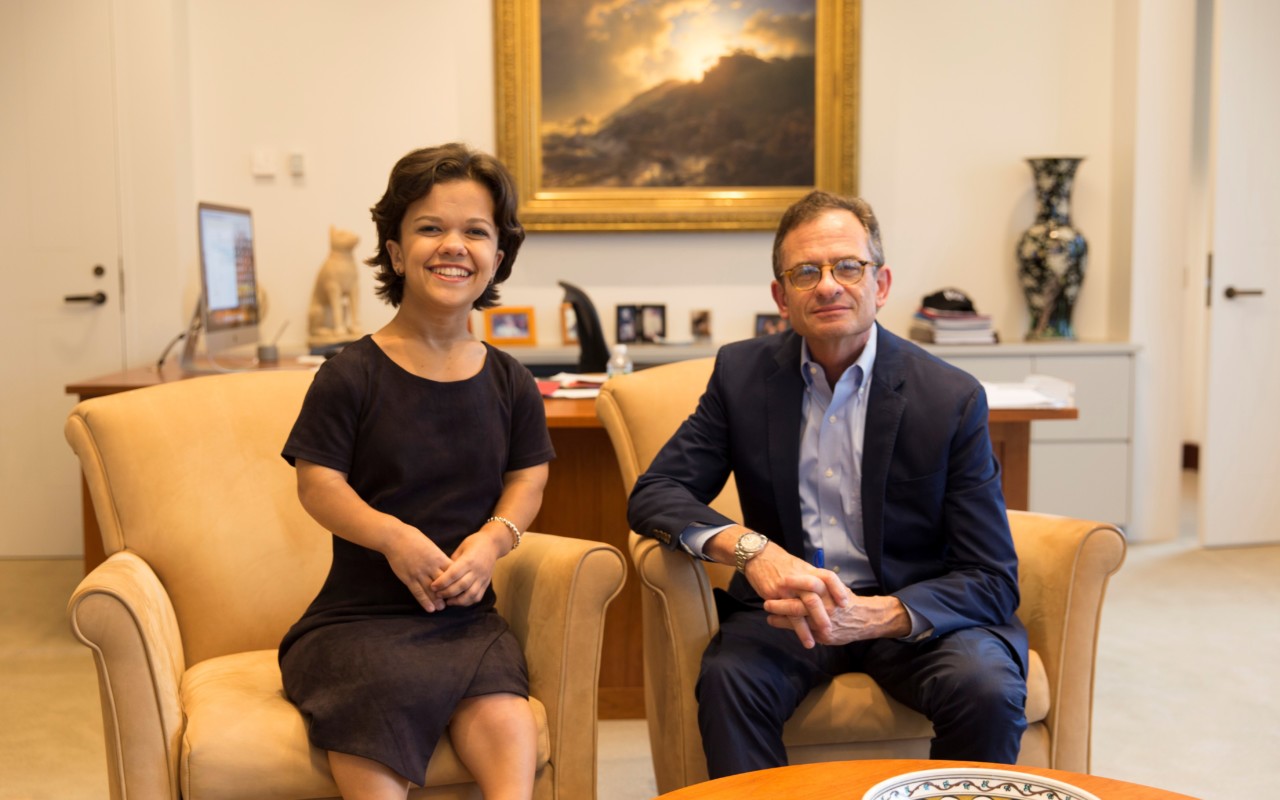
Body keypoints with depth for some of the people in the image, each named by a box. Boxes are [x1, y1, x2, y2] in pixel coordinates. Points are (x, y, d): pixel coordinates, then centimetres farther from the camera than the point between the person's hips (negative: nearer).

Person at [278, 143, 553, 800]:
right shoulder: (351, 375, -3)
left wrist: (493, 538, -11)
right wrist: (393, 536, -20)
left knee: (503, 718, -27)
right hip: (357, 617, -2)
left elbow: (528, 477, 10)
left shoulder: (509, 382, 8)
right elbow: (318, 481, -5)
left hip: (466, 615, 2)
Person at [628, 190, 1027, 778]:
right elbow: (653, 494, -5)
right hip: (787, 602, 1)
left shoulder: (952, 399, -8)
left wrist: (873, 615, -28)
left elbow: (994, 581, -9)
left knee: (987, 688, -29)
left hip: (911, 608, 0)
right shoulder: (742, 373, -1)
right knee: (726, 680, -30)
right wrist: (749, 547, -27)